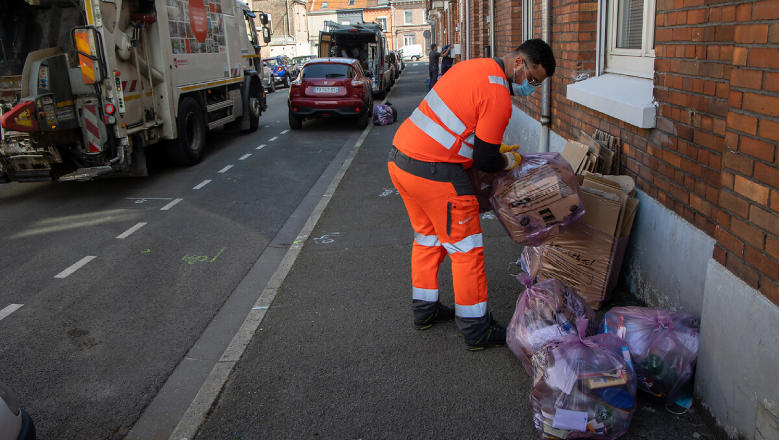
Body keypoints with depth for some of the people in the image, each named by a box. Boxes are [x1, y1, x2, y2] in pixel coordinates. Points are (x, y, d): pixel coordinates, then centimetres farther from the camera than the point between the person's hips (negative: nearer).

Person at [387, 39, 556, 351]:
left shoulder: (474, 66, 13)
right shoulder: (497, 95, -15)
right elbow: (485, 161, -12)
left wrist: (494, 148, 22)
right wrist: (509, 161, 9)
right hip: (432, 171, -10)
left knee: (428, 237, 23)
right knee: (466, 249, 3)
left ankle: (424, 310, 36)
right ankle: (476, 331, 14)